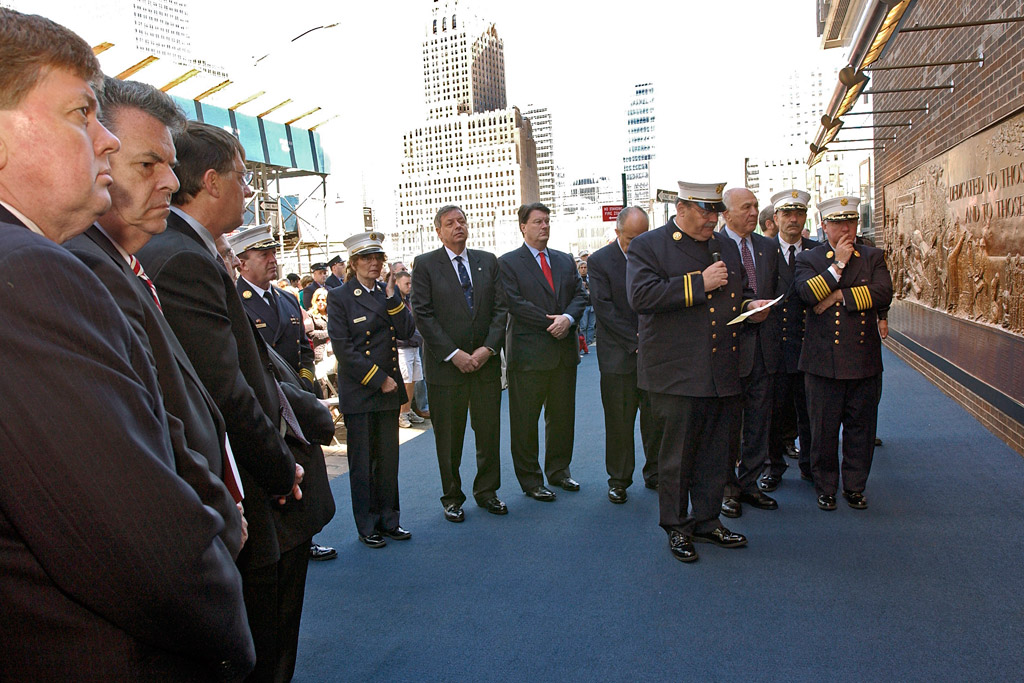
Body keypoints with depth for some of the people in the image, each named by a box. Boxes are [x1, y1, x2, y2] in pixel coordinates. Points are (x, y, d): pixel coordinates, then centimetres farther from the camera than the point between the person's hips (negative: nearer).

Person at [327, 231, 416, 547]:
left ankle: (389, 520, 23)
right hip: (358, 391, -4)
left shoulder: (390, 292, 10)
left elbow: (406, 332, -1)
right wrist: (378, 379, -13)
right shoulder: (339, 297, -5)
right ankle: (368, 525, 18)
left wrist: (392, 297, -11)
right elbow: (343, 349, -11)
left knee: (389, 459, 10)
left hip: (389, 388, 5)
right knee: (362, 462, 5)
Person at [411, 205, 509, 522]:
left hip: (485, 362, 3)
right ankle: (452, 498, 23)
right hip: (446, 364, -3)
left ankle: (486, 491, 27)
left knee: (490, 431, 9)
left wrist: (489, 347, -9)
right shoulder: (425, 264, -1)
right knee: (449, 436, 7)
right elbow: (423, 315, -8)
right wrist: (453, 354, -14)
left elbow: (500, 308, 5)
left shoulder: (488, 261, 10)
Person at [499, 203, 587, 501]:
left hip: (564, 351, 6)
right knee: (525, 421, 2)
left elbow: (580, 294, 7)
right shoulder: (508, 263, -2)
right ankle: (530, 480, 15)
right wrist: (551, 323, -15)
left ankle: (559, 471, 30)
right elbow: (515, 303, -13)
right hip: (529, 352, -5)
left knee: (562, 416, 14)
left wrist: (568, 318, -13)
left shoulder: (565, 261, 15)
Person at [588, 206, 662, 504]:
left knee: (657, 418, 9)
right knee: (619, 422, 4)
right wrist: (635, 342, -13)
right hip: (619, 354, -3)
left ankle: (655, 474, 26)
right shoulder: (599, 261, -3)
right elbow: (604, 307, -9)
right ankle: (618, 480, 19)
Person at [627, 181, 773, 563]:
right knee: (677, 455, 4)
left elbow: (740, 292, 30)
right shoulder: (647, 246, -3)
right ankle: (676, 528, 22)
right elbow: (640, 296, -19)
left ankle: (707, 521, 30)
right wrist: (698, 283, -18)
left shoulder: (726, 246, 17)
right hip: (677, 373, -6)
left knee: (716, 454, 13)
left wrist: (750, 306, 6)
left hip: (724, 373, 6)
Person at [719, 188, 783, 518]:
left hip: (764, 345, 6)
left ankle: (749, 483, 25)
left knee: (758, 422, 12)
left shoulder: (768, 247, 11)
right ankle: (727, 487, 20)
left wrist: (765, 314, 3)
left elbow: (775, 293, 18)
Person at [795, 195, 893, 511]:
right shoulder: (807, 259, 4)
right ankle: (825, 487, 21)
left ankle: (855, 486, 26)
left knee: (861, 427, 10)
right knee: (824, 428, 6)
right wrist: (839, 263, -13)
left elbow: (884, 294, -8)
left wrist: (839, 295, -13)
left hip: (865, 358, 2)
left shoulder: (873, 257, 9)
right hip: (824, 360, -2)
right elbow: (807, 293, -16)